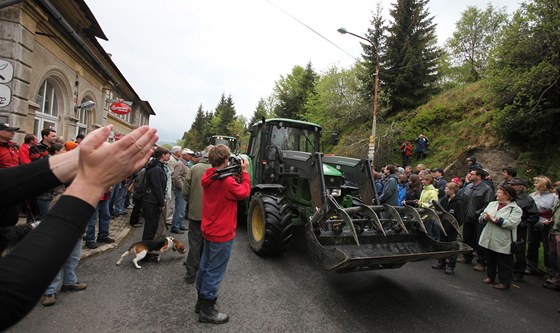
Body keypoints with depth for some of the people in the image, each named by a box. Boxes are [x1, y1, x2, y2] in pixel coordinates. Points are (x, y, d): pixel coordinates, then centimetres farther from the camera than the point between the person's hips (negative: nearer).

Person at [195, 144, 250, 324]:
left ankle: (202, 300, 38)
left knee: (205, 267, 21)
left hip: (209, 230, 9)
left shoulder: (209, 178, 1)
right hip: (222, 234, -9)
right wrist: (244, 171, -5)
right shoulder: (226, 181, -26)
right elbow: (244, 192, -12)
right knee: (214, 273, 3)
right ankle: (207, 311, 16)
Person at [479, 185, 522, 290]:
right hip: (489, 240, 6)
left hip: (503, 242, -6)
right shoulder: (492, 204, 9)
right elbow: (481, 217, 7)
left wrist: (495, 220, -22)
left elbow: (511, 223, -24)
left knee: (504, 263, 7)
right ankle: (490, 276, 36)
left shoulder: (515, 209, -9)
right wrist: (485, 218, -15)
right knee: (490, 260, 20)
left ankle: (505, 282, 21)